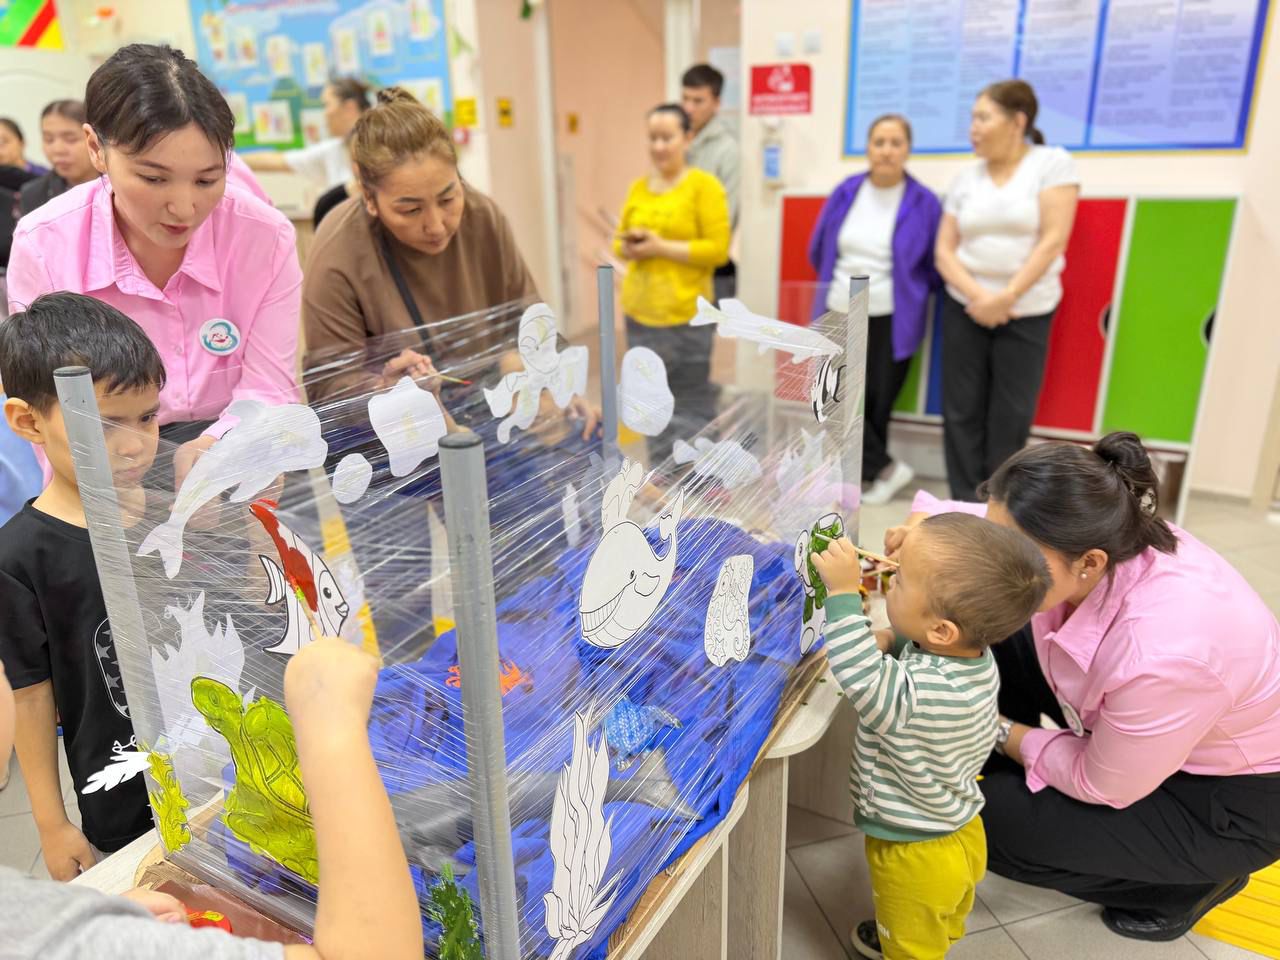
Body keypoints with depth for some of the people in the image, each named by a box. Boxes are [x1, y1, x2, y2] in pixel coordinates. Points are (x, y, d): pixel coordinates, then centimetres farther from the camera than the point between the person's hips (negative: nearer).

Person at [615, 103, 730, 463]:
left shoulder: (704, 185, -5)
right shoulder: (639, 187, 10)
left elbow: (717, 249, -11)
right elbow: (619, 241, 19)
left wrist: (662, 247, -16)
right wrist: (628, 247, -4)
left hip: (686, 315, -6)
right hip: (640, 312, 6)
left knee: (691, 405, 2)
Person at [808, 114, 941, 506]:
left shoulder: (923, 202, -6)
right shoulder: (845, 193, 3)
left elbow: (934, 267, 4)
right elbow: (817, 250, 15)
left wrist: (903, 288, 7)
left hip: (891, 322, -3)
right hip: (840, 316, 3)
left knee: (876, 405, 4)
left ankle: (866, 476, 23)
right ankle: (885, 468, 10)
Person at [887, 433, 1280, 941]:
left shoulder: (1165, 654, -41)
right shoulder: (1086, 539, -24)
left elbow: (1104, 785, -23)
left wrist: (1003, 732, -9)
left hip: (1227, 802, -7)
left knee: (995, 823, -12)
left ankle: (1185, 883, 10)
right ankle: (1022, 782, 16)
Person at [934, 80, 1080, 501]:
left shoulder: (1053, 163, -4)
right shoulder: (965, 179, 7)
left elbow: (1053, 241, -11)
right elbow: (944, 251, 3)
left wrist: (1006, 297, -17)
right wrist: (977, 295, -14)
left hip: (1027, 313, -3)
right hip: (964, 310, 3)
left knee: (1011, 415, 1)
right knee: (962, 410, 2)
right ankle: (966, 507, 13)